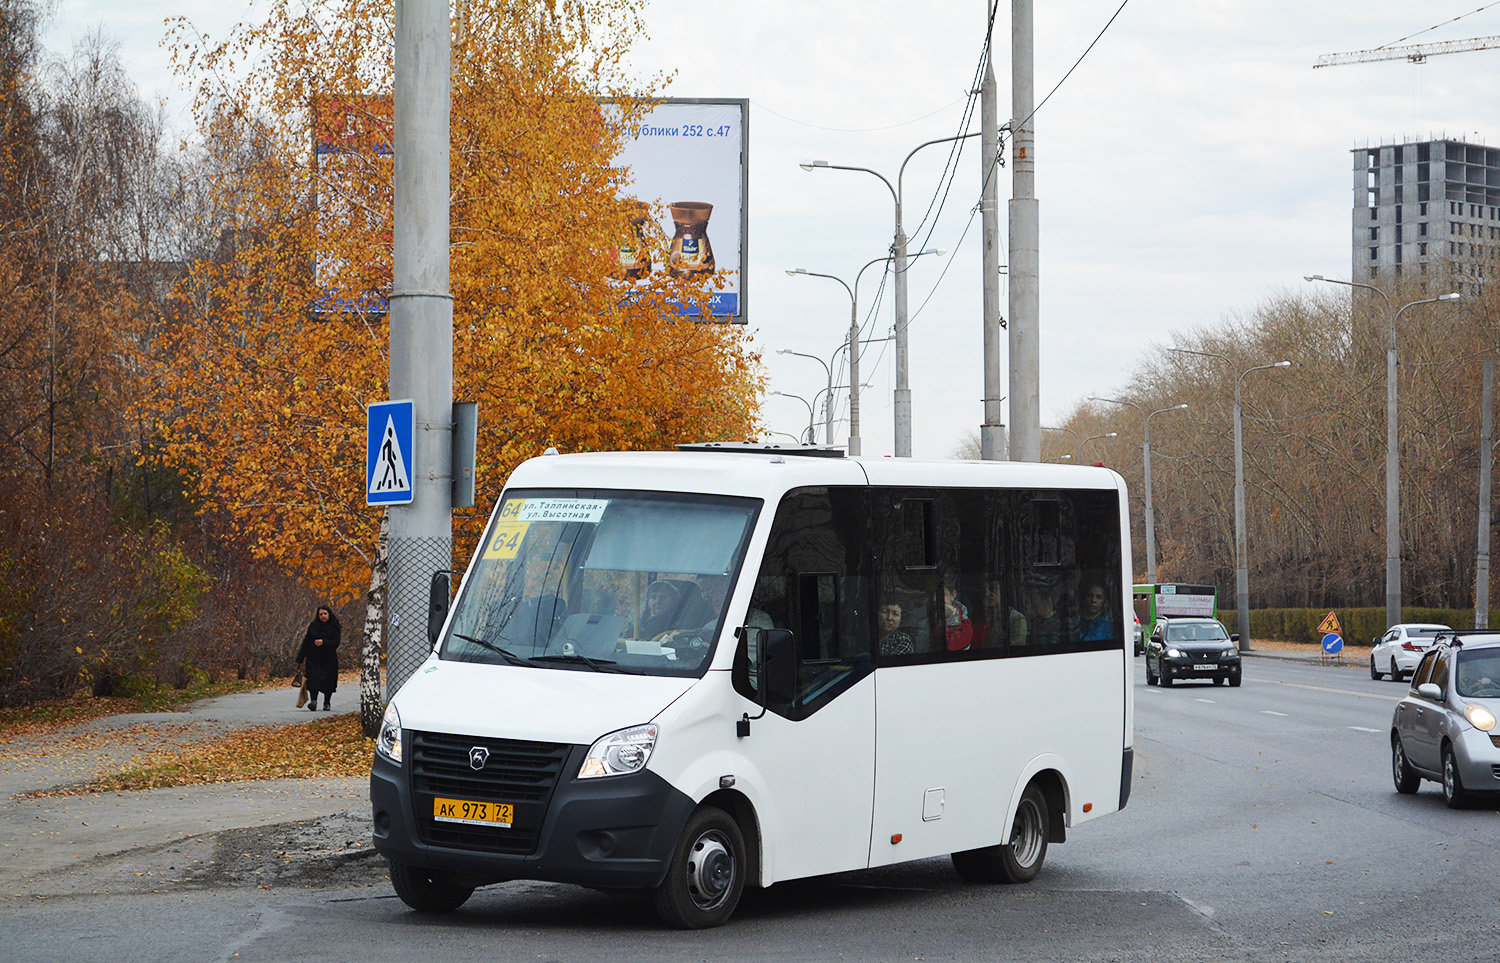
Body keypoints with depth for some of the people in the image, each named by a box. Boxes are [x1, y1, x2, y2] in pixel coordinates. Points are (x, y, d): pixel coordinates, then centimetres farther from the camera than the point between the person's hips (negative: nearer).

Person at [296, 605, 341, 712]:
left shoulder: (335, 628, 0)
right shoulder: (313, 626, 7)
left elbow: (336, 643, -11)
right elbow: (306, 642, 9)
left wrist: (323, 642, -30)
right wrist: (300, 660, 7)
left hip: (329, 660, -1)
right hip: (313, 658, 1)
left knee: (328, 682, 1)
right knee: (313, 679, -16)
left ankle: (327, 703, 19)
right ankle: (313, 701, -25)